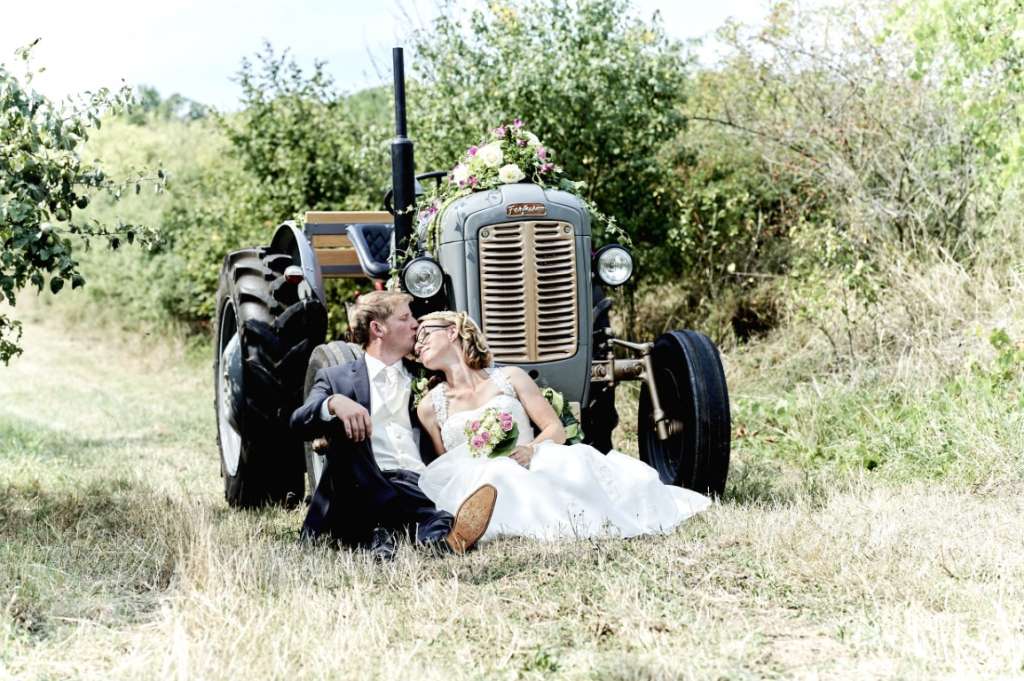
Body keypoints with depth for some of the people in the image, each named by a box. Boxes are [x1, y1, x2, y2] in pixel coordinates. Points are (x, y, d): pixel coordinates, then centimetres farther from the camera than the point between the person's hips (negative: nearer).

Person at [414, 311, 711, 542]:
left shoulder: (509, 378, 16)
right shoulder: (430, 407, 15)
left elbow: (556, 429, 10)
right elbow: (440, 470, 14)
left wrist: (531, 449, -13)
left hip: (531, 465, 1)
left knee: (573, 462, -32)